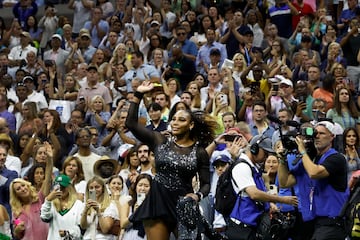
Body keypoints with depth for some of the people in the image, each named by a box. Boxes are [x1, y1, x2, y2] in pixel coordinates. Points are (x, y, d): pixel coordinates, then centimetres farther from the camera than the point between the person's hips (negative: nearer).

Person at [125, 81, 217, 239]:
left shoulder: (199, 152, 3)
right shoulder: (160, 141, 5)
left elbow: (206, 183, 4)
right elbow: (131, 124, 1)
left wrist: (198, 196, -17)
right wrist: (138, 95, -1)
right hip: (158, 201, 1)